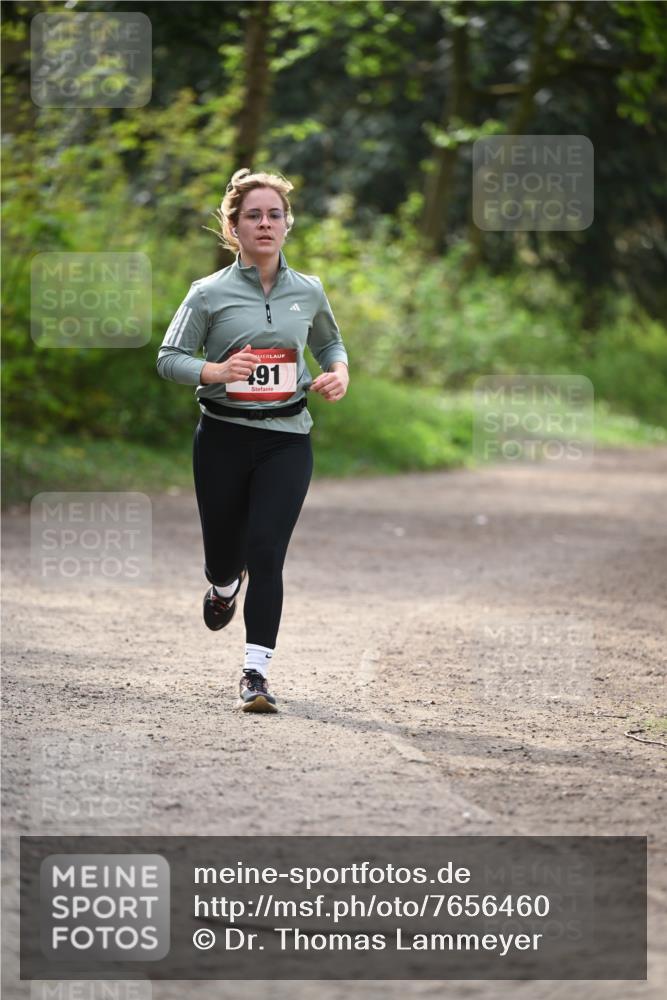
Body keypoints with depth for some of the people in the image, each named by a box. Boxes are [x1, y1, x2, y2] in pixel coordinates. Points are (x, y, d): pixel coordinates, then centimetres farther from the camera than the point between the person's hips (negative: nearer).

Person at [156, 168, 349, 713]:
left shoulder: (309, 291, 6)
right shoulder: (209, 293, -2)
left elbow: (330, 341, 25)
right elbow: (169, 357, -1)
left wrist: (339, 373, 3)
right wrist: (215, 371, -20)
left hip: (287, 439, 0)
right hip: (223, 437, 0)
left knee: (266, 552, -13)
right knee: (223, 552, 10)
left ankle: (256, 672, -10)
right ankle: (225, 584, 49)